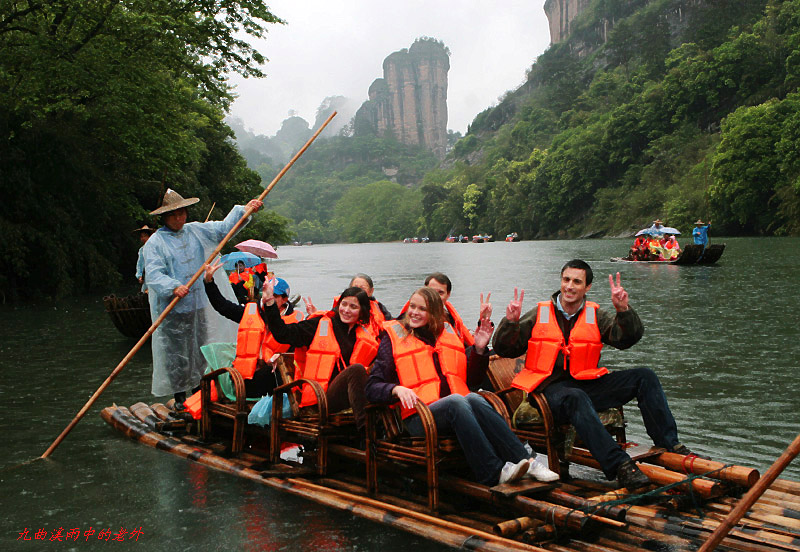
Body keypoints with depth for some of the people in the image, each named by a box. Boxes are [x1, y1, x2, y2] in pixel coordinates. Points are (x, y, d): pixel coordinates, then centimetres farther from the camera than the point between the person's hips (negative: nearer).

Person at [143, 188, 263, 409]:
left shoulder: (196, 231, 11)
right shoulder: (155, 242, -6)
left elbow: (224, 228, 16)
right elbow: (153, 274, -15)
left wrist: (244, 210, 5)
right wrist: (173, 287, -32)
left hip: (199, 306, 5)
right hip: (173, 310, -5)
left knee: (201, 352, 11)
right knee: (177, 356, -2)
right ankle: (179, 398, 10)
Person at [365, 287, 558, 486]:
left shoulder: (448, 333, 22)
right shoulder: (394, 337, 10)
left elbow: (472, 378, 23)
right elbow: (372, 387, 3)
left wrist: (479, 349, 8)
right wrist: (396, 389, -17)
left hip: (456, 410, 3)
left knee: (473, 398, -30)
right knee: (455, 401, -34)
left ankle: (525, 461, -37)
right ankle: (495, 471, -40)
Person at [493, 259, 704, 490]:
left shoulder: (596, 316, 12)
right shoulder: (539, 315, 7)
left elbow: (628, 338, -3)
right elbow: (505, 350, 4)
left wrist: (623, 310, -20)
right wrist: (511, 322, -14)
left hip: (586, 384, 4)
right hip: (550, 388, -4)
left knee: (645, 377, -10)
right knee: (576, 398, -39)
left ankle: (670, 446, -9)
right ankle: (620, 466, -46)